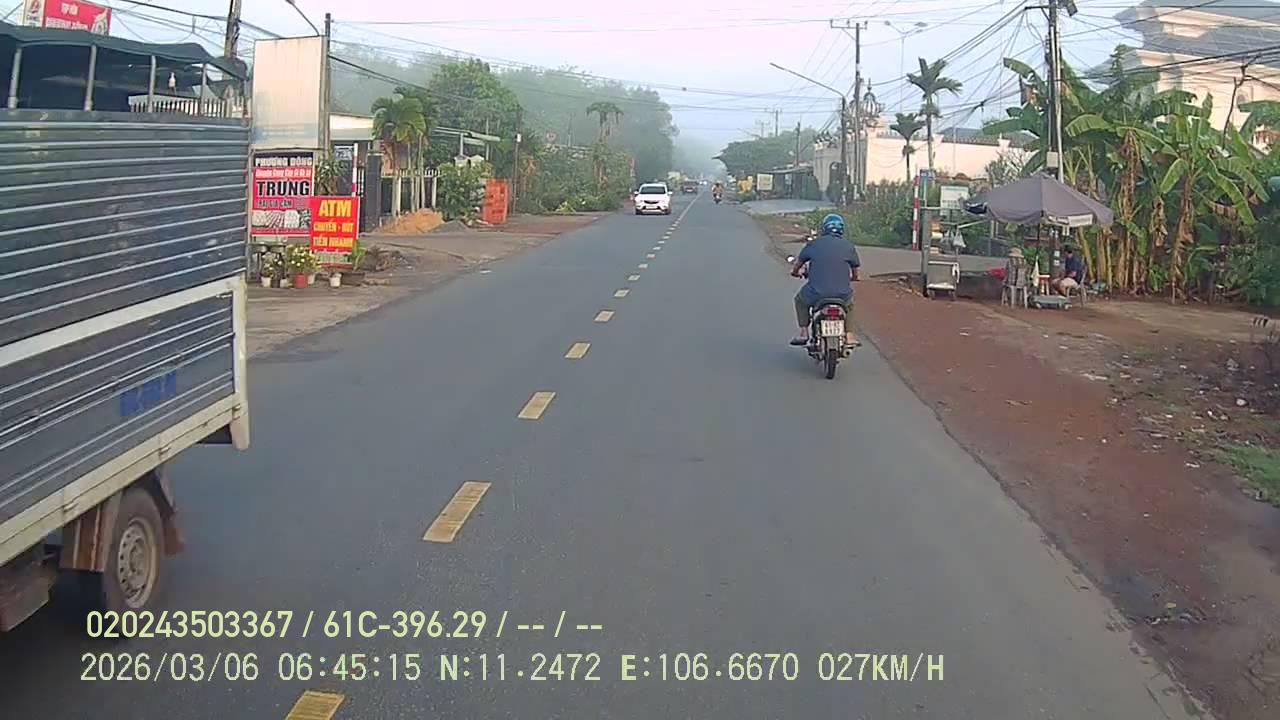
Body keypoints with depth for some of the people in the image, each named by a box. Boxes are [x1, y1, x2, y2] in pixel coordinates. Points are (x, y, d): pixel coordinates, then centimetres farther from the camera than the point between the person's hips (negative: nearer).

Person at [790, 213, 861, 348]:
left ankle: (803, 333, 23)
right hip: (842, 294, 1)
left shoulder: (814, 244, 3)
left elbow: (796, 267, 12)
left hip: (817, 293, -1)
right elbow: (855, 274, 15)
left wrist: (795, 272, 35)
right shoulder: (849, 246, 4)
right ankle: (849, 337, 26)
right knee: (849, 304, 36)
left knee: (801, 300, 31)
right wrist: (852, 277, 39)